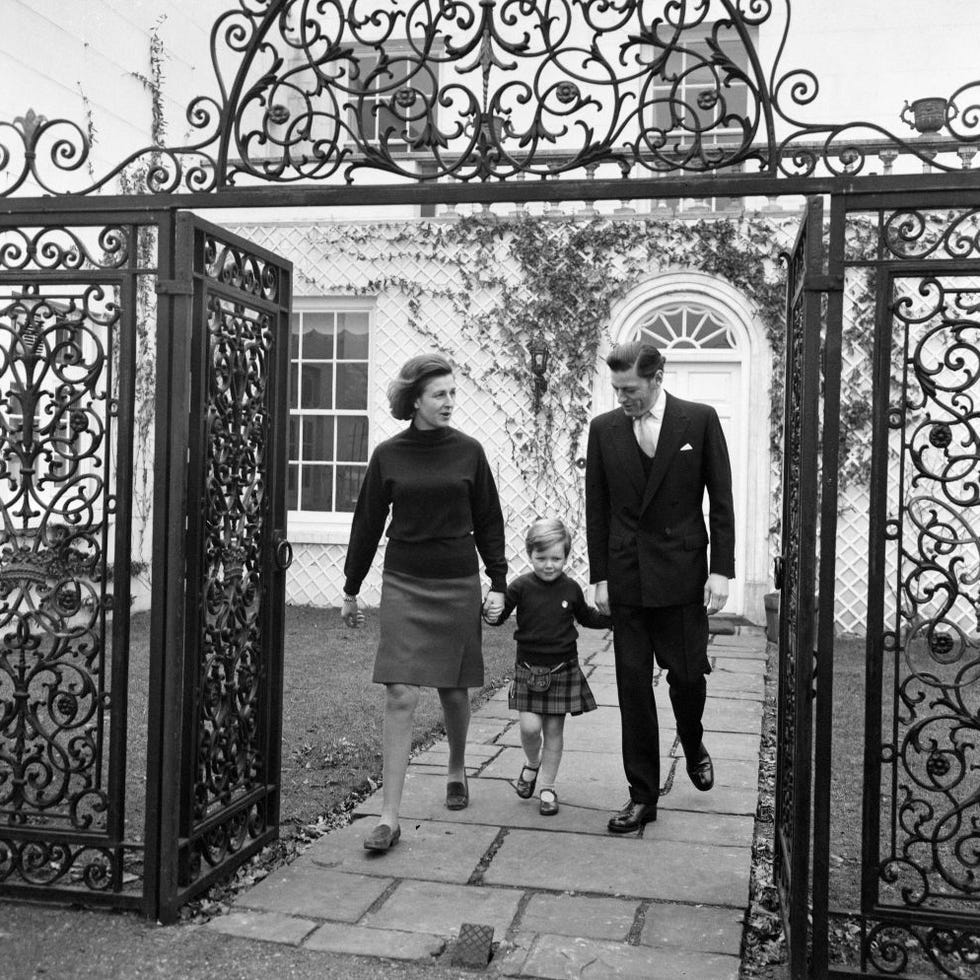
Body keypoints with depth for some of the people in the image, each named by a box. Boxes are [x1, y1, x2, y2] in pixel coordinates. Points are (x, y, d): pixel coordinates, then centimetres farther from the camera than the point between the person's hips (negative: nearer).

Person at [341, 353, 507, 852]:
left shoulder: (468, 452, 0)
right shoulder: (388, 455, -1)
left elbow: (488, 522, 6)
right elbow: (367, 523, 7)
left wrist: (498, 582, 2)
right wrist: (351, 588, 11)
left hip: (458, 585, 1)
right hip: (404, 585, -1)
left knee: (453, 689, 12)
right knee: (400, 696, -8)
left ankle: (456, 770, 40)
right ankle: (389, 817, -3)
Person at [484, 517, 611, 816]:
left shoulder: (571, 589, 0)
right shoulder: (521, 587, -6)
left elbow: (586, 617, 17)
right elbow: (500, 611, -7)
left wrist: (611, 619, 5)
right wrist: (493, 615, -28)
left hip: (563, 668, 1)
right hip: (528, 666, -1)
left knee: (554, 730, 5)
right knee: (530, 727, -8)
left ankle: (547, 787, 20)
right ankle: (531, 763, 25)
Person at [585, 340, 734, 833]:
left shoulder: (700, 420, -1)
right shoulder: (604, 429, 4)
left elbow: (721, 501, -1)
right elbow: (596, 509, 7)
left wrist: (721, 570, -7)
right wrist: (600, 576, 3)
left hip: (682, 573, -2)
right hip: (626, 577, 2)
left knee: (687, 673, 4)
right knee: (633, 684, 4)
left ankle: (693, 746, 38)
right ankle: (642, 795, 14)